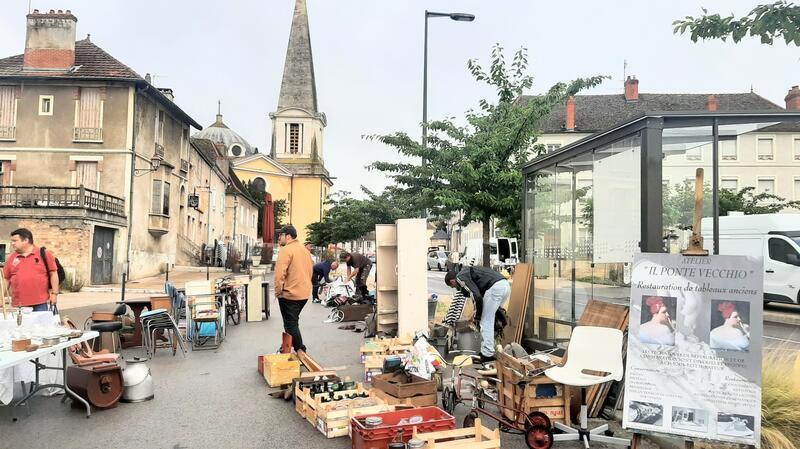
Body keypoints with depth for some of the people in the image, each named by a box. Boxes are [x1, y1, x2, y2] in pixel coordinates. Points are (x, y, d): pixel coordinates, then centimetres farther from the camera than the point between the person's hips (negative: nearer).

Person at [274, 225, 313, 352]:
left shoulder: (286, 250, -14)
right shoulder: (304, 249, 13)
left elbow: (280, 273, -21)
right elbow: (310, 270, 18)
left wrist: (278, 291, -12)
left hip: (289, 294, -8)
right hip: (304, 294, 9)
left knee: (291, 325, 0)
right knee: (293, 323, 21)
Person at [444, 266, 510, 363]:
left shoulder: (460, 277, 2)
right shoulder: (468, 272, 30)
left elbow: (477, 296, -9)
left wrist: (477, 313, 5)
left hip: (495, 287, -9)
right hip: (505, 285, 9)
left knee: (486, 322, 0)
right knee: (490, 320, 20)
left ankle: (487, 355, 1)